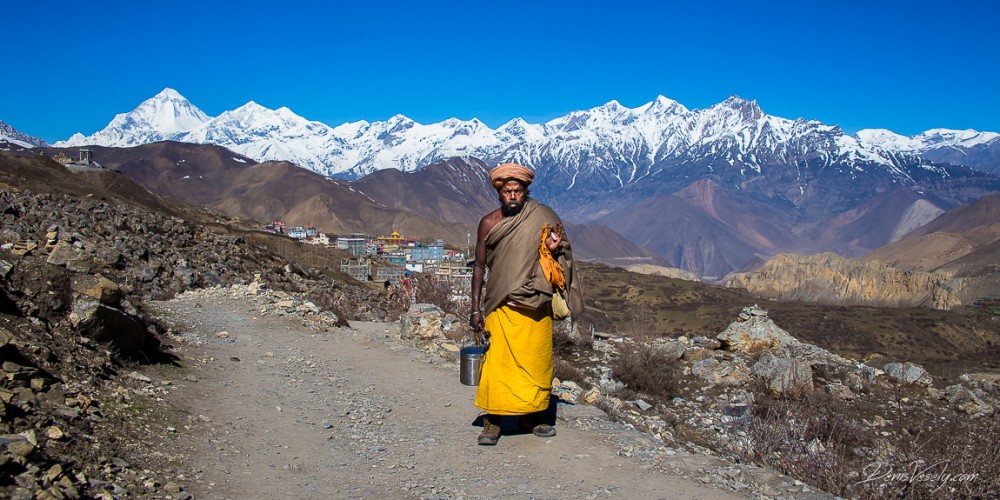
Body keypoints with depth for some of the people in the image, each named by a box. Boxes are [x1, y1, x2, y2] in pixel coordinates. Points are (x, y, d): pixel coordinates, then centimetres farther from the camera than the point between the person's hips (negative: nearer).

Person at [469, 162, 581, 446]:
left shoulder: (543, 219, 1)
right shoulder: (489, 223, 0)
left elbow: (561, 260, 11)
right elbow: (479, 266, 5)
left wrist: (553, 250, -14)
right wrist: (476, 308, 1)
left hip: (536, 306, 2)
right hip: (502, 306, -1)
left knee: (536, 362, 8)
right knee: (498, 362, -7)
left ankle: (531, 416, 23)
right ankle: (492, 422, 4)